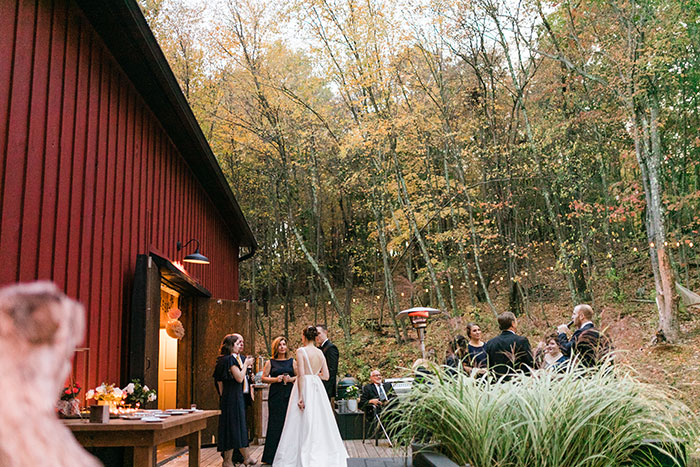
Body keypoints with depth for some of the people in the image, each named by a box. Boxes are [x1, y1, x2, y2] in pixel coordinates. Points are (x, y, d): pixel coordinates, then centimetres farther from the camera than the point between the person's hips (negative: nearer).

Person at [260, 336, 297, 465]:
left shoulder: (292, 361, 11)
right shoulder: (270, 363, 8)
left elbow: (299, 376, 9)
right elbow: (264, 378, 4)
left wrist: (291, 379, -10)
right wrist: (275, 379, -11)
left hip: (289, 395, 1)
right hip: (275, 395, -1)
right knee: (275, 424, -2)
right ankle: (272, 455, 4)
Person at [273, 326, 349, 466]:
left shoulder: (301, 351, -9)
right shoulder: (320, 353, 8)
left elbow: (301, 375, -15)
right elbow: (326, 375, 8)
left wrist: (300, 397, -17)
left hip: (305, 387, -6)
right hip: (318, 388, 6)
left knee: (304, 423, 0)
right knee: (319, 422, 12)